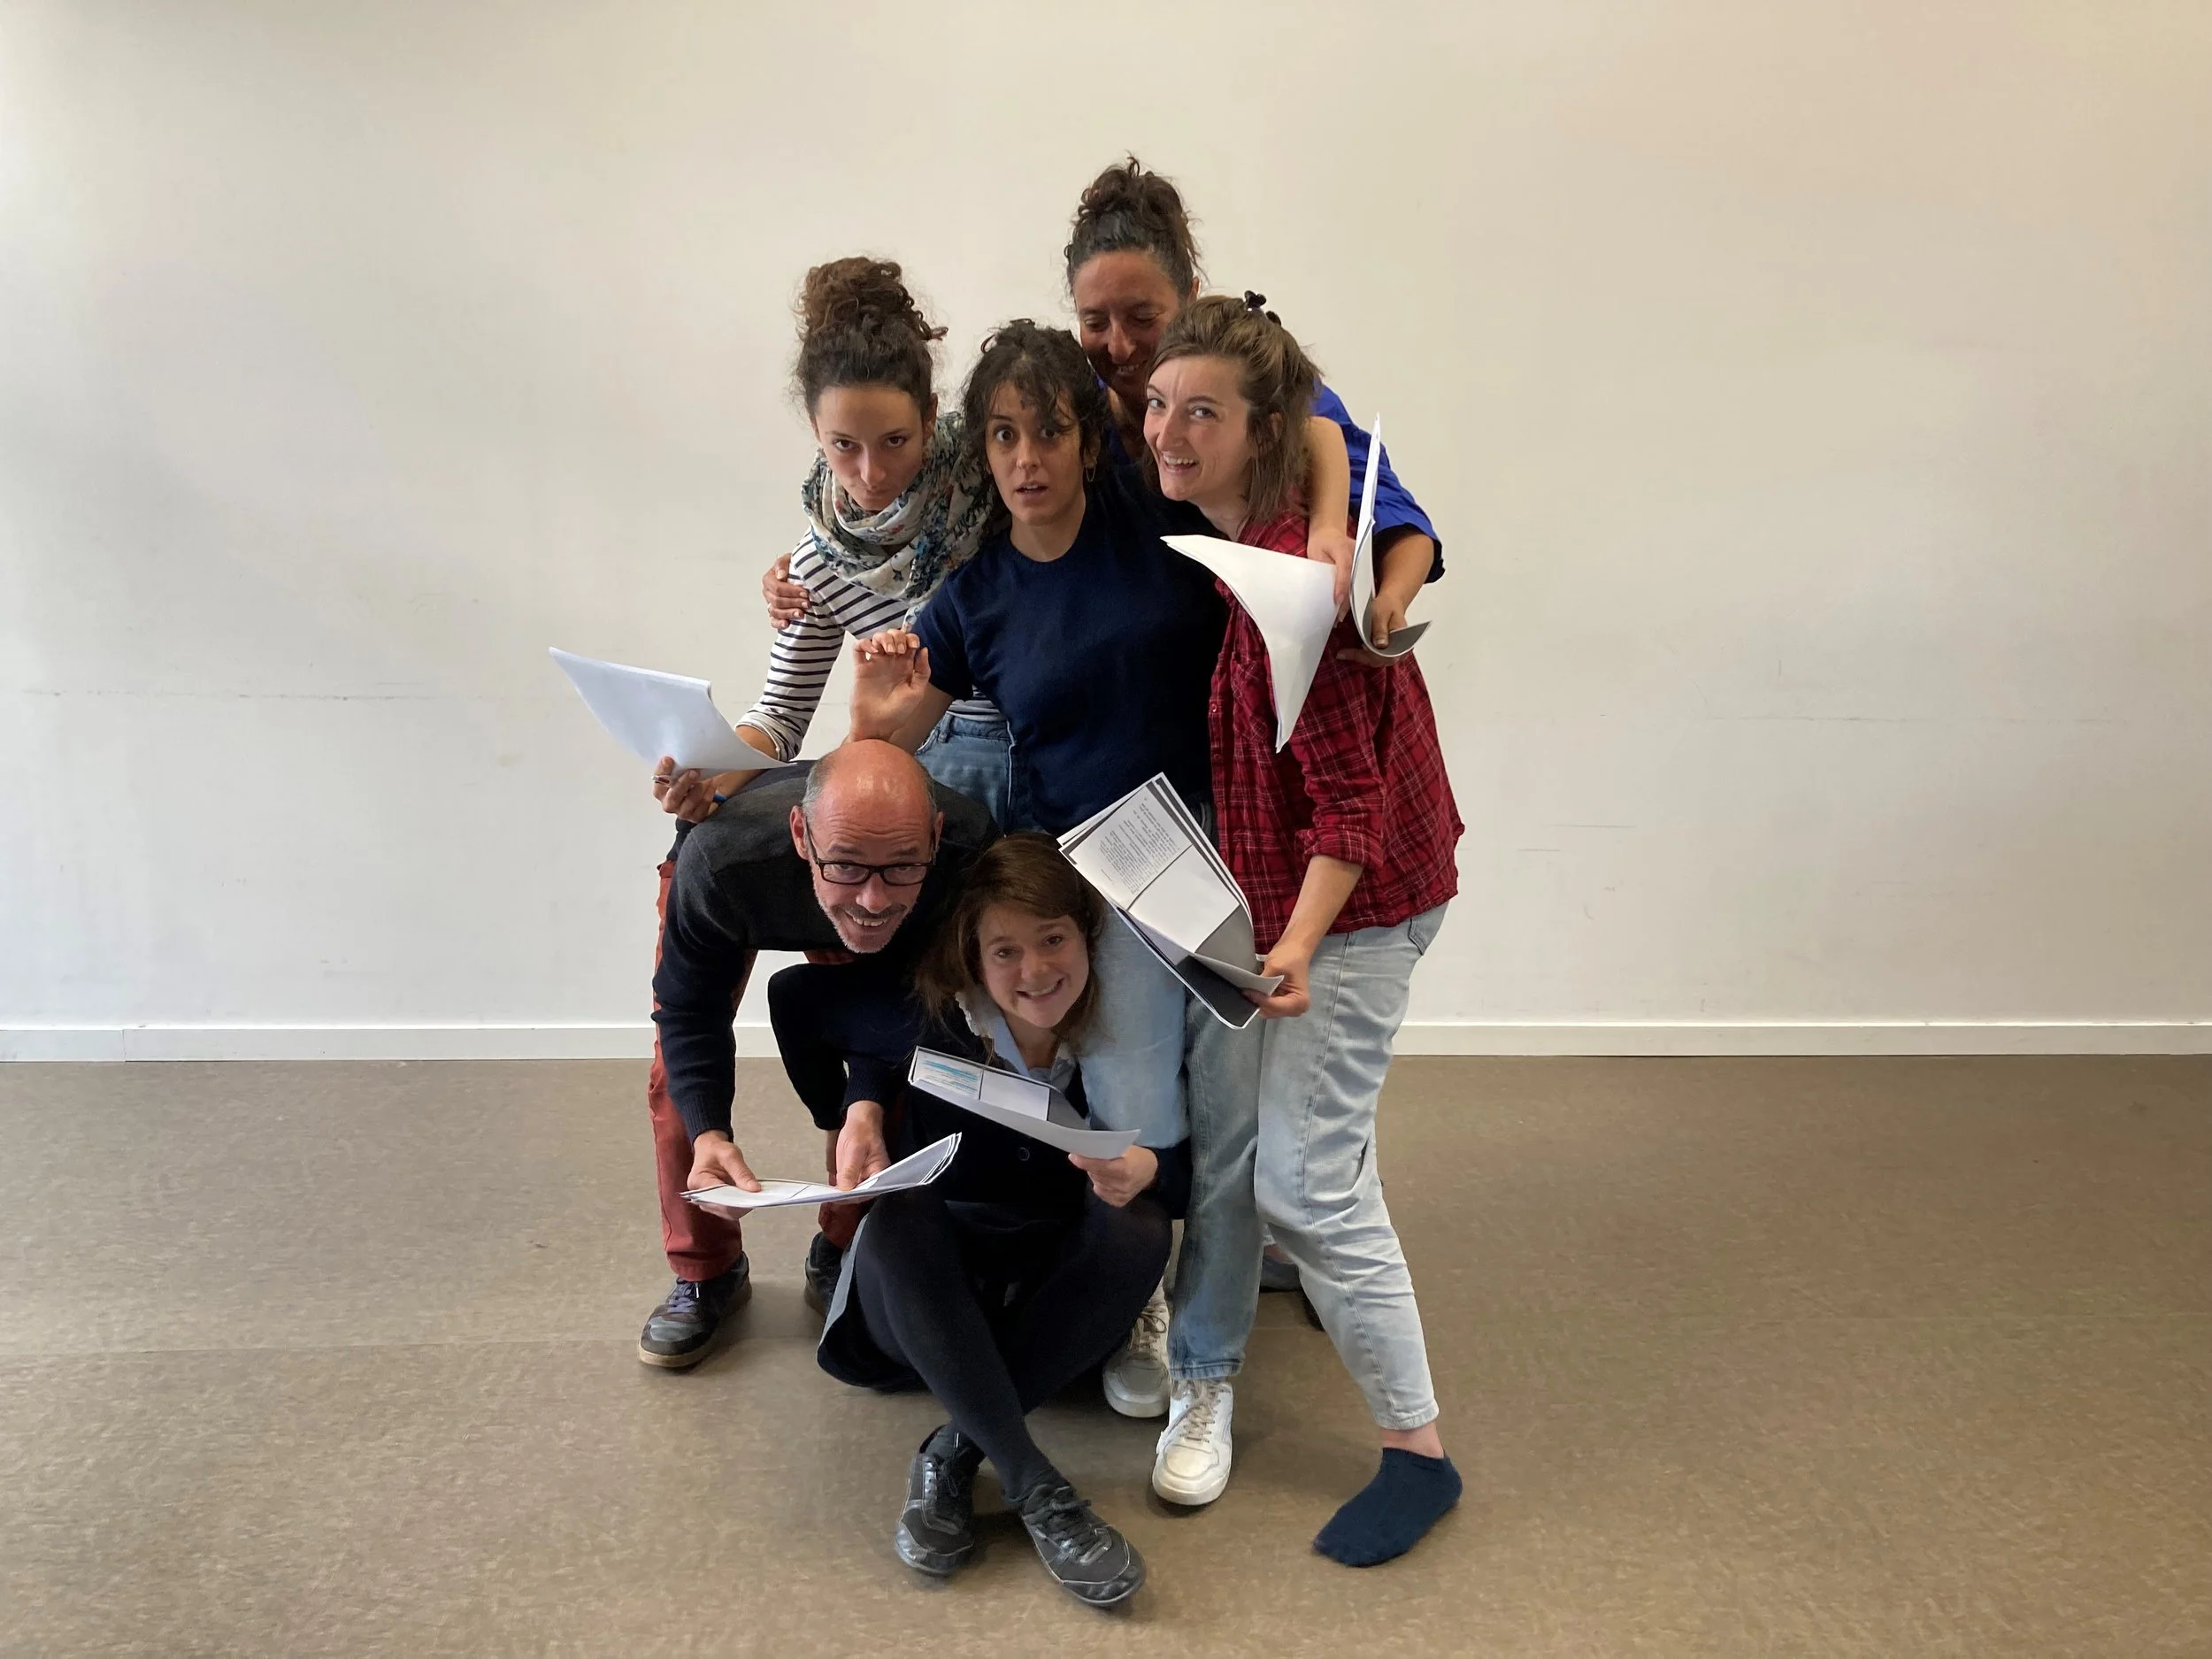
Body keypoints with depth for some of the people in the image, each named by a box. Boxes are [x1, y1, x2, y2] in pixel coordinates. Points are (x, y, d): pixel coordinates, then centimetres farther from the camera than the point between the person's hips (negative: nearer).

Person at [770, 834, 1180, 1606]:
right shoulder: (928, 1022, -18)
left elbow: (1193, 1177, -12)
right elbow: (792, 996, -3)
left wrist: (1150, 1170, -35)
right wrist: (846, 1122, 0)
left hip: (1060, 1299, 1)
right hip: (925, 1291, 0)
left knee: (1139, 1226, -29)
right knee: (899, 1213, -32)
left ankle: (954, 1454, -22)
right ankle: (1035, 1489, -33)